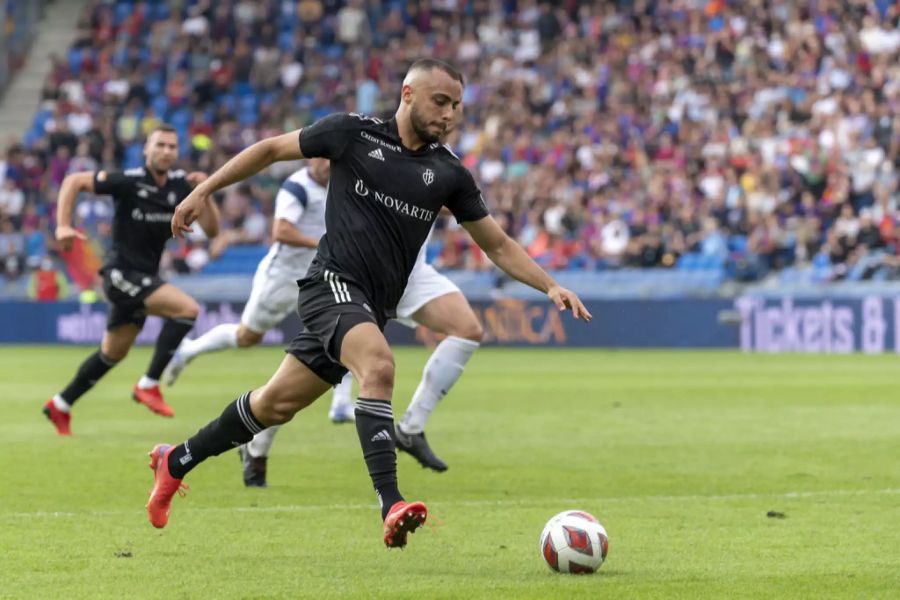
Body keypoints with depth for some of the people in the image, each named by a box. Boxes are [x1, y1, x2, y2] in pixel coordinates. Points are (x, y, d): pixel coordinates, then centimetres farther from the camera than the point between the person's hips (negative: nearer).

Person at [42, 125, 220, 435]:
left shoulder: (181, 185, 1)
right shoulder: (129, 181, -15)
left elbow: (211, 229, 0)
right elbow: (74, 181, -8)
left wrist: (205, 194, -15)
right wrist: (63, 225, -17)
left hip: (143, 278, 7)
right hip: (121, 272, -7)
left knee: (112, 354, 19)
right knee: (187, 308, -24)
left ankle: (60, 405, 34)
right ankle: (149, 385, -17)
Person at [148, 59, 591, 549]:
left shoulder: (448, 173, 8)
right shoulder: (354, 132, -3)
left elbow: (498, 245, 15)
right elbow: (271, 149, 8)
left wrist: (550, 287, 3)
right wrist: (204, 191, 7)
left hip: (371, 308, 5)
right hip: (334, 283, -5)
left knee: (275, 404, 9)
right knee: (378, 366, -32)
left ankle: (175, 462, 29)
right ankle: (390, 505, -39)